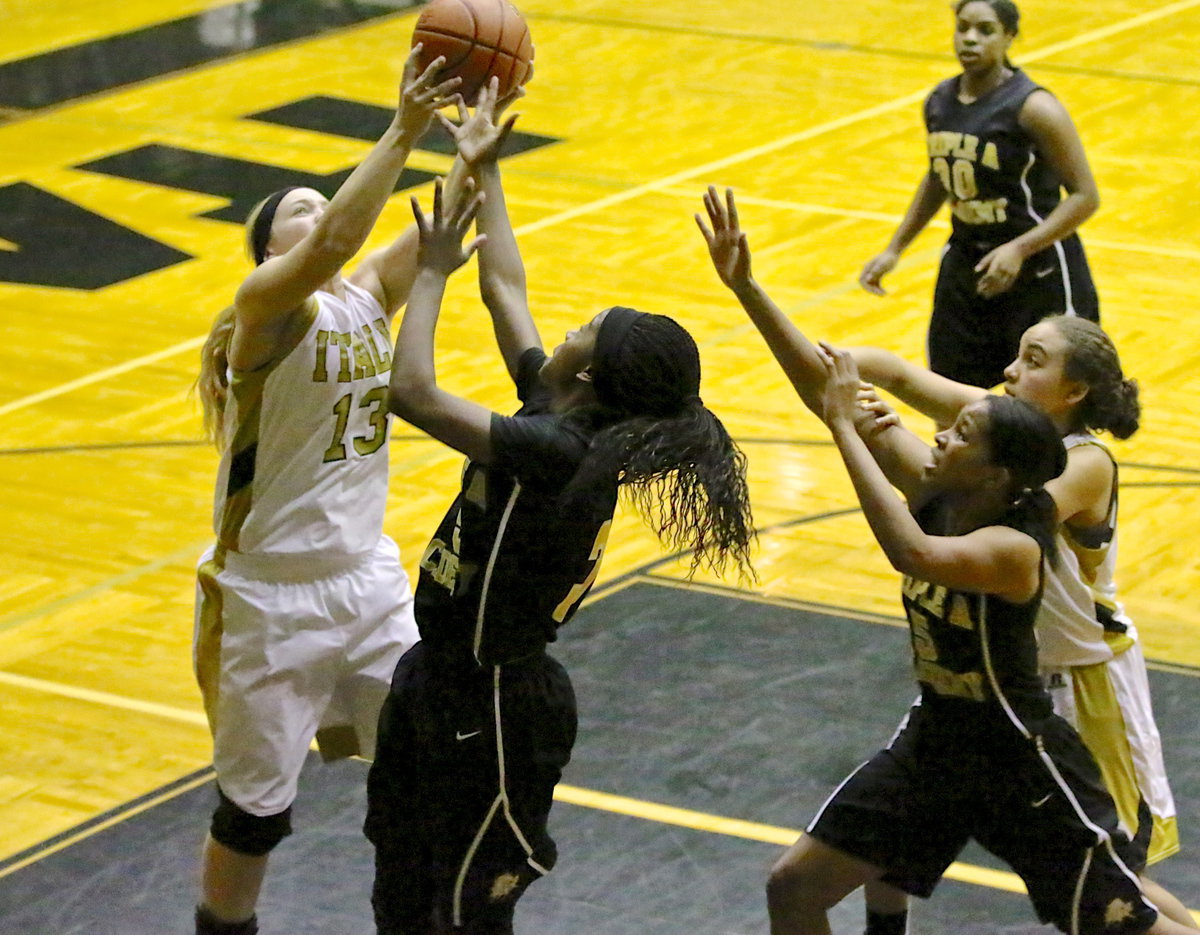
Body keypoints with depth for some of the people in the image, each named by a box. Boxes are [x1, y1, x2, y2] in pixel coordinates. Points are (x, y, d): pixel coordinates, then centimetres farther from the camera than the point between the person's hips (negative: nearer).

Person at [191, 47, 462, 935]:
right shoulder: (268, 307, -15)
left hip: (370, 581, 6)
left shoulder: (366, 299, 2)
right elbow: (332, 243, -35)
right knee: (257, 810, 6)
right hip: (271, 601, -6)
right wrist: (402, 132, -40)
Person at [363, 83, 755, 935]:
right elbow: (506, 288, 12)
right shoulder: (554, 418, -1)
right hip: (445, 677, 9)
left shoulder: (556, 451, -27)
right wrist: (484, 170, 15)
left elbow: (412, 392, -31)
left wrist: (433, 272, -20)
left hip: (491, 712, -9)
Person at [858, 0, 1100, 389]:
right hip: (965, 266, 6)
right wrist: (894, 248, 15)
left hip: (1039, 274, -6)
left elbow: (1084, 196, -17)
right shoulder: (939, 102, 3)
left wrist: (1020, 249, -28)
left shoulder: (1033, 108, -17)